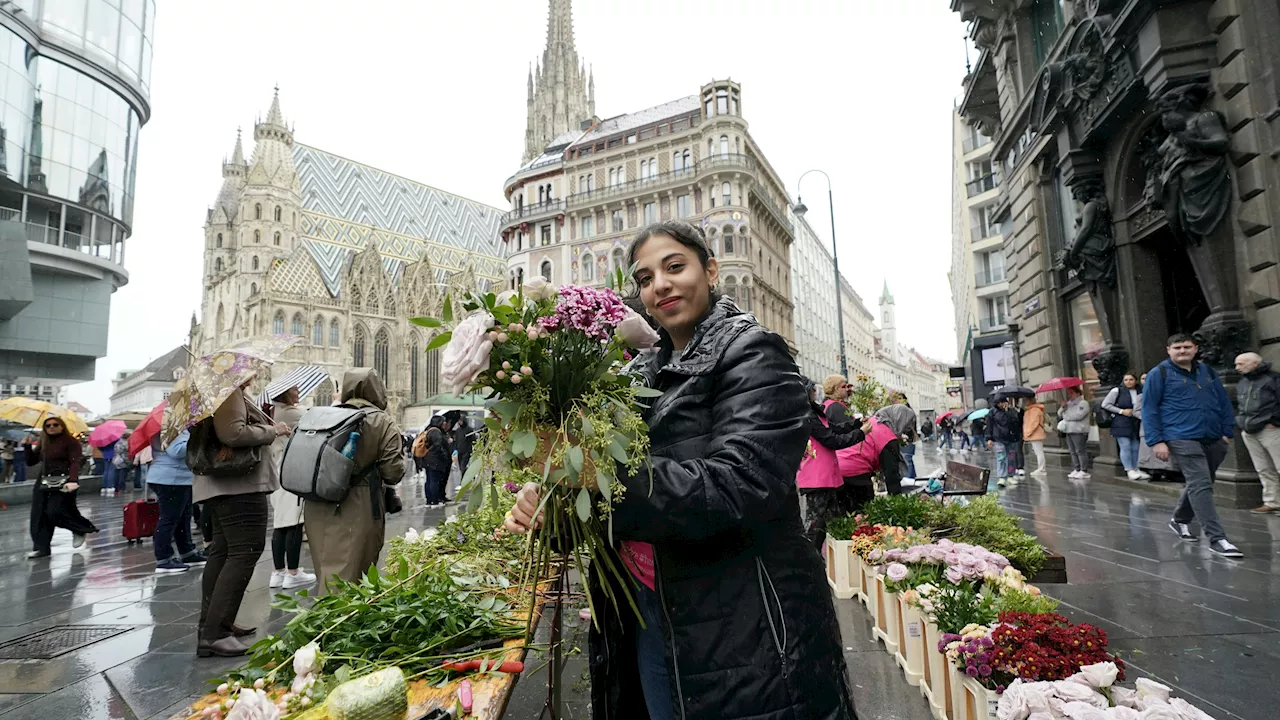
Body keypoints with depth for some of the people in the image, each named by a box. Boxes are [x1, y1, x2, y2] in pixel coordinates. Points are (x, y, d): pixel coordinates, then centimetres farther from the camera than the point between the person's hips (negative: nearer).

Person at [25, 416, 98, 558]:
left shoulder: (71, 441, -5)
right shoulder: (43, 443, 15)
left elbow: (75, 463, -14)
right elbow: (31, 461, 16)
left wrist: (73, 481, -28)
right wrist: (27, 446, 0)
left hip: (63, 483, -7)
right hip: (43, 483, 7)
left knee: (55, 512, -15)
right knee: (38, 515, 1)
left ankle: (80, 530, 9)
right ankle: (41, 547, 5)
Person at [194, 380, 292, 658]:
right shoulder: (229, 391, -15)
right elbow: (233, 433, -27)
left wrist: (268, 426, 15)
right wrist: (271, 430, -14)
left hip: (221, 485, 12)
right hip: (239, 484, -12)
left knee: (223, 551, 16)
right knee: (245, 552, -11)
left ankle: (213, 623, 25)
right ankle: (213, 634, -11)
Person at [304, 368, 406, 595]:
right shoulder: (383, 423, -7)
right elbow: (393, 473, -10)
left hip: (316, 507, 5)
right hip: (357, 510, -5)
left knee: (327, 572, 18)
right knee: (344, 576, 2)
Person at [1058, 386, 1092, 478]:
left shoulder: (1083, 403, -6)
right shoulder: (1069, 403, 19)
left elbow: (1078, 415, -19)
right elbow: (1059, 414, 17)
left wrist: (1066, 416, -6)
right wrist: (1063, 408, -2)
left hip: (1079, 431, -8)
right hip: (1069, 431, 8)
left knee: (1080, 451, -8)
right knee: (1073, 451, 10)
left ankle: (1084, 471, -4)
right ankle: (1076, 469, 15)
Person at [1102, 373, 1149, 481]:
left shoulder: (1140, 392, 6)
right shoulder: (1117, 391, -5)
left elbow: (1142, 407, 21)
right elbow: (1105, 404, -5)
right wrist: (1122, 411, -10)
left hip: (1135, 424, 4)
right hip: (1121, 423, -4)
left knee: (1135, 447, 6)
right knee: (1126, 447, -7)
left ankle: (1136, 470, 13)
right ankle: (1130, 471, -6)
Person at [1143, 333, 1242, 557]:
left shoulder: (1208, 372, 13)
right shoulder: (1159, 374, -3)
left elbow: (1224, 403, 18)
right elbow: (1149, 410, -6)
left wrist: (1227, 431, 9)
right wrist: (1156, 441, -12)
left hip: (1214, 440, 6)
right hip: (1183, 439, -6)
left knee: (1198, 485, 17)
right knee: (1201, 486, -12)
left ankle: (1179, 519, 37)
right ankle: (1217, 538, -11)